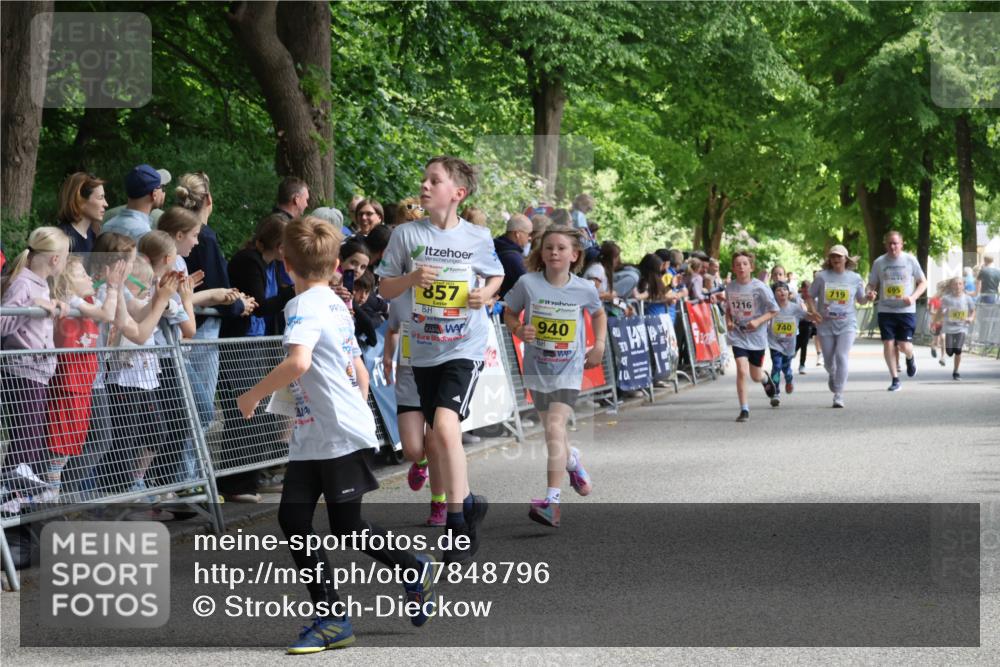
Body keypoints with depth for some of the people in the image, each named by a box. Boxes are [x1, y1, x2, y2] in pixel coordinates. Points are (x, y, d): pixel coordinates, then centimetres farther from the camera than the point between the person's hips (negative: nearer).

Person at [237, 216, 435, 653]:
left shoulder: (305, 306, -15)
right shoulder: (336, 305, 15)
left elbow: (298, 362, -32)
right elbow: (360, 374, 20)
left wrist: (254, 395, -21)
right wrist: (355, 411, 30)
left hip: (341, 436, -9)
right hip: (311, 438, 9)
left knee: (347, 527, 1)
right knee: (293, 519, 2)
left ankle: (416, 570, 24)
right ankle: (330, 618, 3)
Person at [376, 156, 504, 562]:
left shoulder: (478, 238, -3)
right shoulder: (406, 234, -2)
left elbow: (497, 275, 16)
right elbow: (385, 289, 4)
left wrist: (486, 294, -6)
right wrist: (411, 278, -16)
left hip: (465, 348, -3)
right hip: (424, 350, 4)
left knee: (445, 426, -22)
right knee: (442, 438, 13)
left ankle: (458, 525, -14)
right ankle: (467, 501, 37)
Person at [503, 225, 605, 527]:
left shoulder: (585, 289, -6)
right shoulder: (528, 283, -10)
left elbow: (598, 313, 15)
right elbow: (510, 312, 5)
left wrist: (599, 344, 6)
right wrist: (519, 330, -15)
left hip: (569, 369, -2)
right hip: (537, 368, 2)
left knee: (555, 427, -18)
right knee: (551, 430, 16)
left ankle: (552, 501, -22)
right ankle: (572, 460, 51)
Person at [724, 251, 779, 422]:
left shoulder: (760, 288, -13)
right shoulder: (730, 288, -3)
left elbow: (774, 310, -6)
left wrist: (758, 321, -21)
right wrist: (728, 322, -6)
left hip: (756, 335, -1)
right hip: (738, 335, 1)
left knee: (755, 376, 12)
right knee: (741, 371, -16)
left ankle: (765, 378, 51)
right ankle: (744, 409, -7)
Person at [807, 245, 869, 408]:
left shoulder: (855, 278, 2)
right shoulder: (821, 277, -1)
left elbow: (861, 300, 11)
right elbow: (811, 296, 6)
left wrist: (868, 298, -11)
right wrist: (814, 311, -11)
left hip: (847, 323, -1)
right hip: (826, 324, 1)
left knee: (842, 357, -16)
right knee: (828, 360, 10)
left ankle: (838, 395, -12)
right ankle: (833, 376, 47)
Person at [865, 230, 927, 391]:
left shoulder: (910, 260, 0)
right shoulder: (879, 263, 3)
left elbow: (923, 282, 6)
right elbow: (871, 284, 9)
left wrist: (913, 297, -12)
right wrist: (870, 293, -15)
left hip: (906, 310, -1)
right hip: (885, 310, 1)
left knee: (904, 345, -6)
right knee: (888, 344, -4)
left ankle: (910, 358, 32)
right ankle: (895, 379, 9)